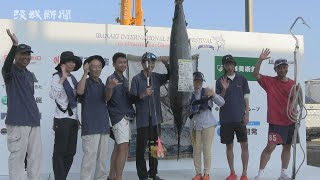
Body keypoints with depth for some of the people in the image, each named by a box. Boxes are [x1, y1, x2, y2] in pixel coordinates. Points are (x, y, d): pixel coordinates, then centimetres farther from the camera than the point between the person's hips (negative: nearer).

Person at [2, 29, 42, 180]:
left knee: (35, 156, 9)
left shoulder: (30, 75, 17)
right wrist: (15, 45, -44)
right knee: (17, 157, -6)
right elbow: (7, 64, -28)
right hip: (17, 121, -7)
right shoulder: (10, 71, -3)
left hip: (34, 121, 7)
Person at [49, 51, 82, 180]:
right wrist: (63, 77, -22)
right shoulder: (57, 77, -6)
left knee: (70, 152, 8)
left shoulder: (73, 78, 14)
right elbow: (52, 95, -24)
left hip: (73, 119, 7)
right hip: (62, 119, -7)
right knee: (60, 152, -5)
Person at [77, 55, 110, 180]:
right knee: (90, 156, -11)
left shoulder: (102, 84, 17)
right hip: (90, 126, -7)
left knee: (102, 157, 11)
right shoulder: (86, 82, -2)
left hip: (103, 125, 7)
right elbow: (79, 91, -27)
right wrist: (85, 73, -27)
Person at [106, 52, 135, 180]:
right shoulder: (112, 78, -9)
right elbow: (107, 98, -21)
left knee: (118, 147, 11)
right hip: (118, 117, -9)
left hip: (126, 116, 9)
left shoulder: (125, 80, 16)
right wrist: (110, 87, -41)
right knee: (124, 148, -14)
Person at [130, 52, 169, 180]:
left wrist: (167, 64, -12)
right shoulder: (136, 79, -8)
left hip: (155, 118, 5)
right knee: (141, 147, 2)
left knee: (155, 146, 13)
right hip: (143, 119, -5)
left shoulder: (156, 77, 5)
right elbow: (132, 99, -10)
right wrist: (143, 95, -27)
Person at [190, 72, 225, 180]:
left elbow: (221, 103, -7)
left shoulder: (207, 92, 0)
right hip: (196, 125, 3)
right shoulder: (191, 95, 7)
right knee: (196, 150, 4)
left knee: (207, 150, -2)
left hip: (208, 124, -3)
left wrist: (213, 94, -22)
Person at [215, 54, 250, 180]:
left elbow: (246, 98, 6)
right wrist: (224, 90, -12)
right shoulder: (220, 81, 5)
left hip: (240, 117, -1)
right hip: (226, 118, 1)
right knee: (229, 146, 7)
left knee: (244, 145, -3)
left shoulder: (242, 79, 5)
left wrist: (247, 114, -2)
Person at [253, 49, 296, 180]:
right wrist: (260, 60, -25)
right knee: (270, 147, -8)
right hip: (276, 121, -4)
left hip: (290, 121, 5)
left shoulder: (292, 84, 6)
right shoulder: (269, 82, -3)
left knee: (287, 147, 12)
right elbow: (255, 74, -14)